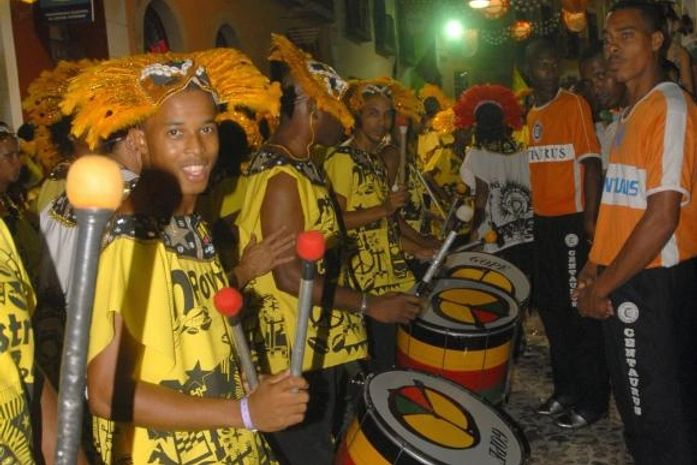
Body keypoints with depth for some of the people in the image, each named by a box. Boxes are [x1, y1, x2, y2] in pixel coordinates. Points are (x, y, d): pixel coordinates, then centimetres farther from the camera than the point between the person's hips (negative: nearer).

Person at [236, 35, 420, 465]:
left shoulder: (302, 165, 10)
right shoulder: (281, 176, -22)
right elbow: (290, 276, -25)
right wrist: (368, 305, -20)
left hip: (323, 344, 10)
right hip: (297, 351, -10)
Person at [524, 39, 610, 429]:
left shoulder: (574, 105, -8)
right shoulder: (532, 115, 12)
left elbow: (591, 162, -14)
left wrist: (590, 218, -20)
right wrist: (536, 212, 13)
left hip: (572, 219, -7)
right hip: (543, 221, 8)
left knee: (580, 309, -1)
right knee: (551, 307, 15)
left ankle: (592, 399, 10)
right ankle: (565, 389, 29)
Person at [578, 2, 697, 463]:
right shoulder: (633, 112, 15)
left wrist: (603, 285, -16)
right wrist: (597, 265, 9)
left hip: (653, 285, -9)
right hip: (630, 279, 9)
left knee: (656, 414, 3)